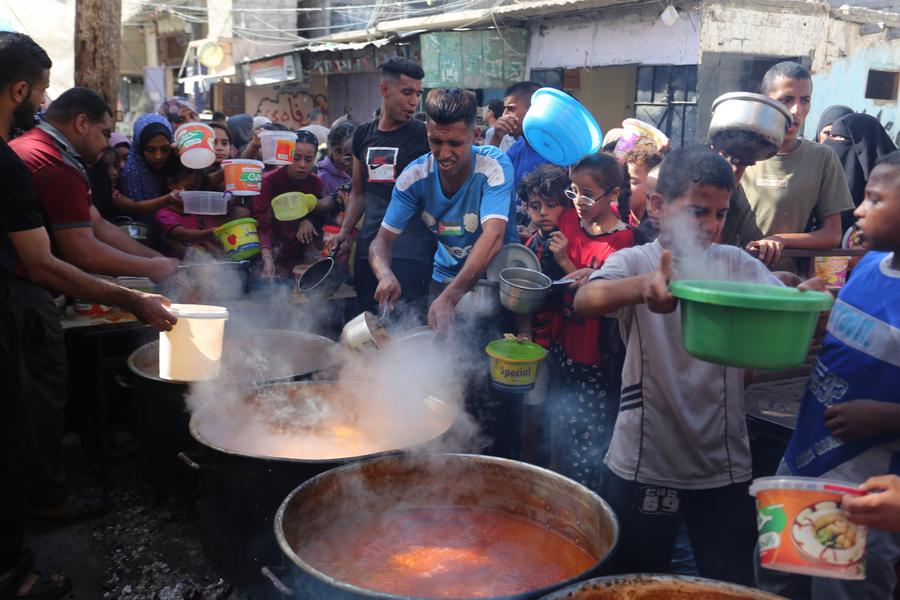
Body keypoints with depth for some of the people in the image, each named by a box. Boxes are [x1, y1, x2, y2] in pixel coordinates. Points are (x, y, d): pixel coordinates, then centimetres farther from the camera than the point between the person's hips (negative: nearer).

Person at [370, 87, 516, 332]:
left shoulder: (494, 166, -22)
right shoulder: (414, 176, -12)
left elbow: (493, 236, -35)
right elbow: (382, 240, -11)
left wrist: (449, 298, -48)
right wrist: (385, 274, -37)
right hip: (445, 277, 3)